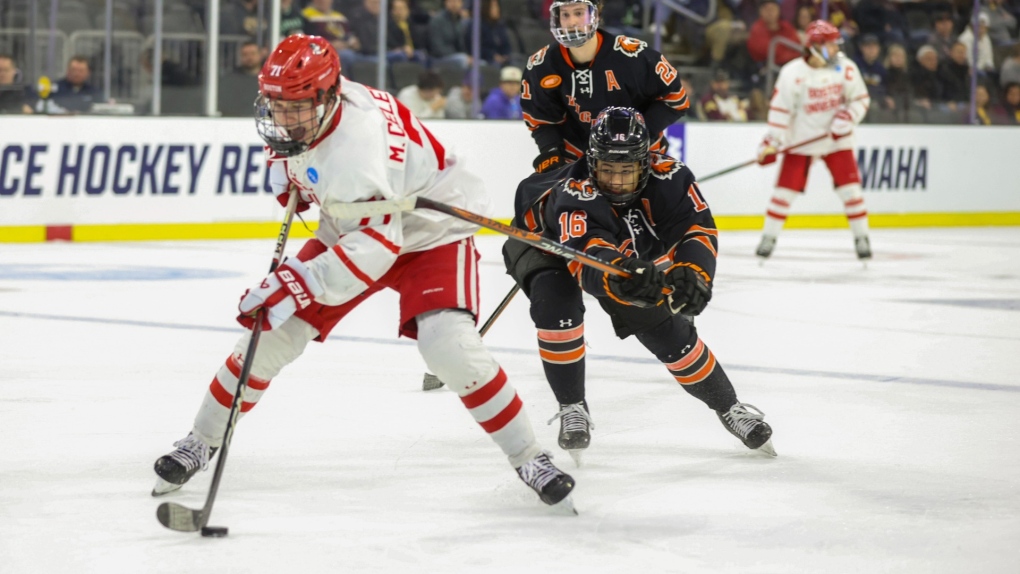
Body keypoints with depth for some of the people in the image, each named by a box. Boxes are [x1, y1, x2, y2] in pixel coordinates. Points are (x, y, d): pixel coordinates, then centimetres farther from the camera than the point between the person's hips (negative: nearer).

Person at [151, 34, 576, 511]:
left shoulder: (359, 140, -38)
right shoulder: (305, 105, -14)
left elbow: (376, 244, -44)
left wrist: (298, 284, -50)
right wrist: (285, 170, 1)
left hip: (430, 233, -7)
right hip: (351, 227, 7)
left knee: (449, 345, -28)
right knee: (272, 331, -1)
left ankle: (528, 458, -13)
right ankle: (201, 442, 15)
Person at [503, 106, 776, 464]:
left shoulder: (666, 176, -32)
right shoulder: (574, 196, -45)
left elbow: (697, 227, -34)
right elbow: (590, 261, -59)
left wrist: (691, 272, -55)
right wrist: (621, 277, -81)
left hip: (629, 255, 4)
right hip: (545, 244, -4)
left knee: (667, 330, 2)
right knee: (555, 300, -34)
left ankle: (728, 407, 24)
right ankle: (572, 408, -15)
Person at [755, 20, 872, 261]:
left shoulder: (845, 67, -7)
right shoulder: (792, 73, -16)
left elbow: (861, 99, 2)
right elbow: (780, 109, -11)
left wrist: (847, 117, -15)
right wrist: (772, 142, -15)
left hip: (837, 139, 2)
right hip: (801, 140, -2)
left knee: (850, 188, -3)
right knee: (786, 189, -1)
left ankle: (862, 238, 10)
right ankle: (768, 237, 12)